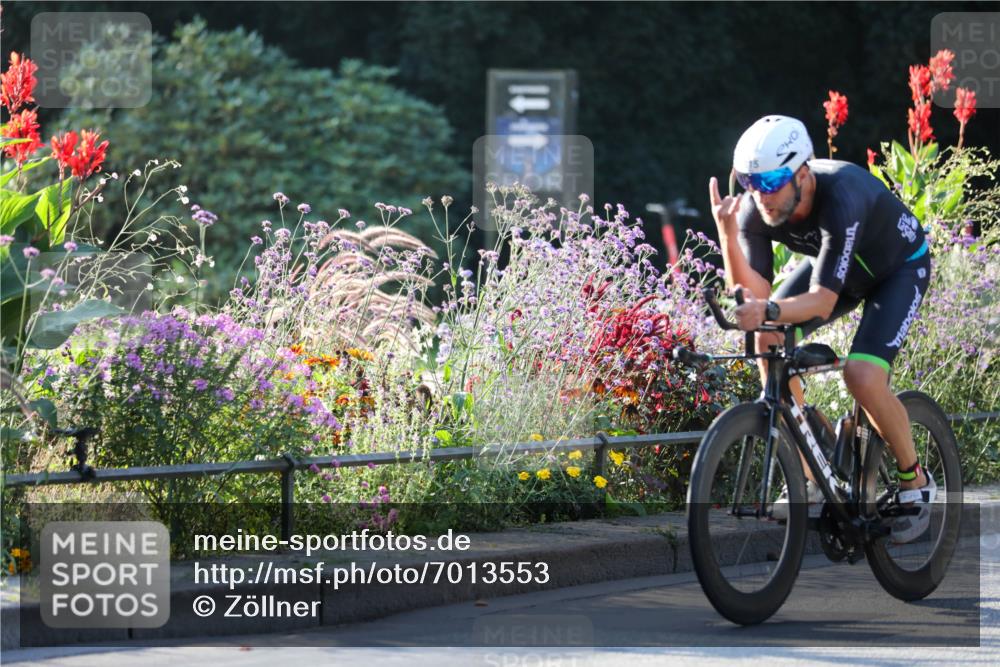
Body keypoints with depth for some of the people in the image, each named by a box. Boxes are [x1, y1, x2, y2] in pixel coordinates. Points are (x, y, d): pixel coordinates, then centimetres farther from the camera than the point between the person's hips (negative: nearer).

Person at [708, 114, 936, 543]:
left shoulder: (840, 199, -42)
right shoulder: (756, 209, -25)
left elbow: (823, 301, -44)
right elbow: (753, 295, -29)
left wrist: (769, 311, -63)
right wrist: (727, 235, -43)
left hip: (899, 267, -6)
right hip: (829, 261, 6)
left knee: (863, 376, -25)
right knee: (769, 341, -18)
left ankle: (916, 481, 2)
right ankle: (807, 480, -6)